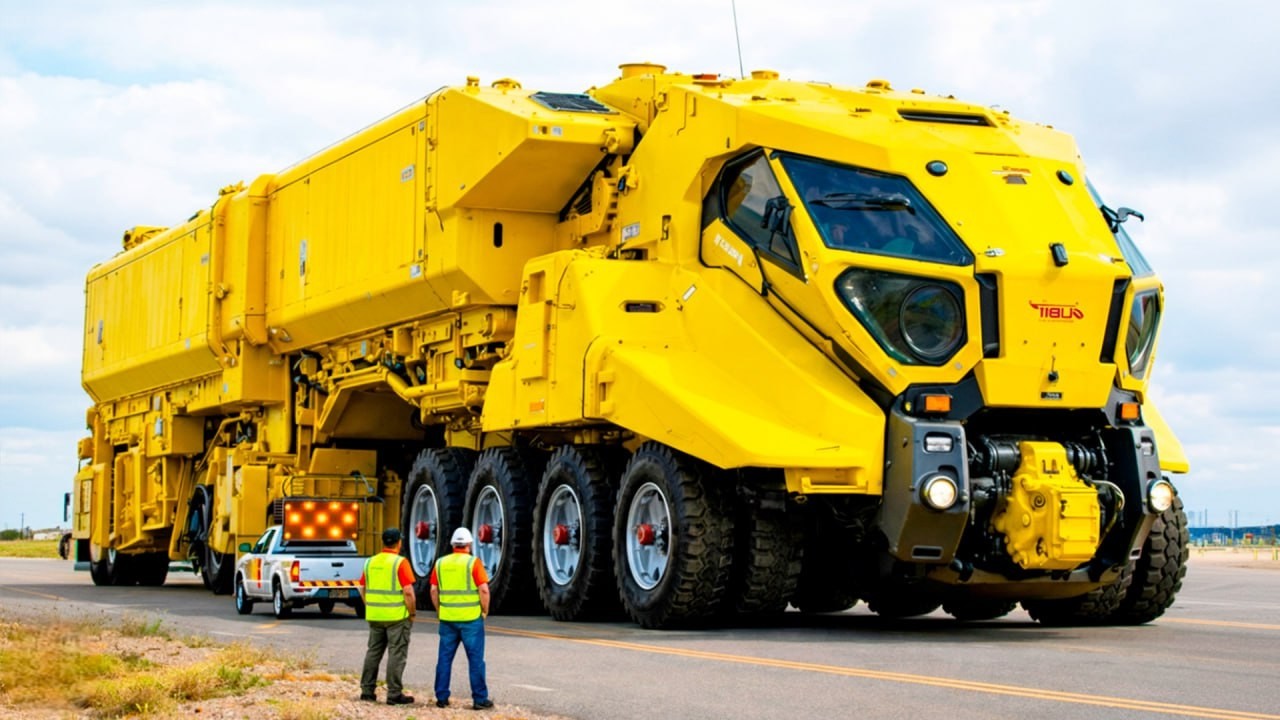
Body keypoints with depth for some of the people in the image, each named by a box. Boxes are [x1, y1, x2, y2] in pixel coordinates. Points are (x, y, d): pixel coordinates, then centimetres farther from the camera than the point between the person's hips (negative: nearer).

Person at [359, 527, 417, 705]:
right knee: (396, 654, 0)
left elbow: (363, 588, 11)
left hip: (375, 616, 6)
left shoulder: (370, 562, 6)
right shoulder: (400, 563, -12)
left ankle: (367, 690, 18)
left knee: (373, 652, 15)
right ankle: (394, 694, 1)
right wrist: (412, 613, -6)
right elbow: (408, 591, -17)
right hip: (397, 616, -6)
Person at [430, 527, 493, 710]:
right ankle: (479, 699, 3)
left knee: (445, 658, 10)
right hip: (471, 618, -4)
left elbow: (434, 591, 5)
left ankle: (441, 697, 11)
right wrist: (485, 611, -1)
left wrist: (440, 611, 14)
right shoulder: (473, 562, -7)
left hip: (447, 618, 4)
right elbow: (484, 590, -13)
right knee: (475, 659, 1)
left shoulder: (441, 563, 6)